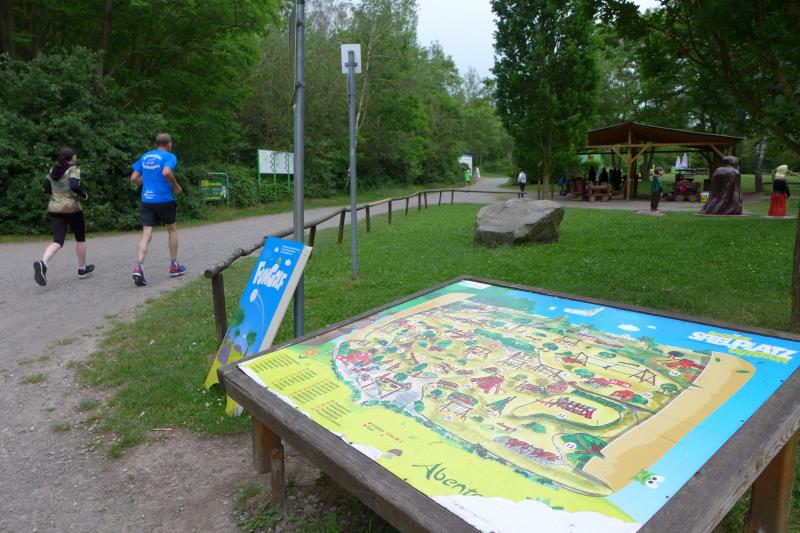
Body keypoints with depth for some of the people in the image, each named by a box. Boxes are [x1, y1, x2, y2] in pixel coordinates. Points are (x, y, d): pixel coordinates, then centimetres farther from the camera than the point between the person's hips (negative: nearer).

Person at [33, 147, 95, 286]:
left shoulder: (53, 170, 10)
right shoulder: (74, 170, -9)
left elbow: (45, 188, 14)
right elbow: (74, 186, -25)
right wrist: (84, 195, -7)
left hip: (54, 209, 5)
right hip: (71, 209, -5)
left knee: (58, 241, 0)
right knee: (80, 238, 15)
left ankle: (42, 263, -29)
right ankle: (82, 269, 26)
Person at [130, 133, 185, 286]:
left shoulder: (145, 157, 14)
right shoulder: (169, 157, -4)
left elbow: (134, 178, 12)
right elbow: (166, 172, -24)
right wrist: (176, 186, -9)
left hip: (146, 200, 4)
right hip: (164, 199, -4)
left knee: (146, 234, 0)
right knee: (172, 230, 16)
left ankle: (138, 267, -20)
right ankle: (174, 266, 24)